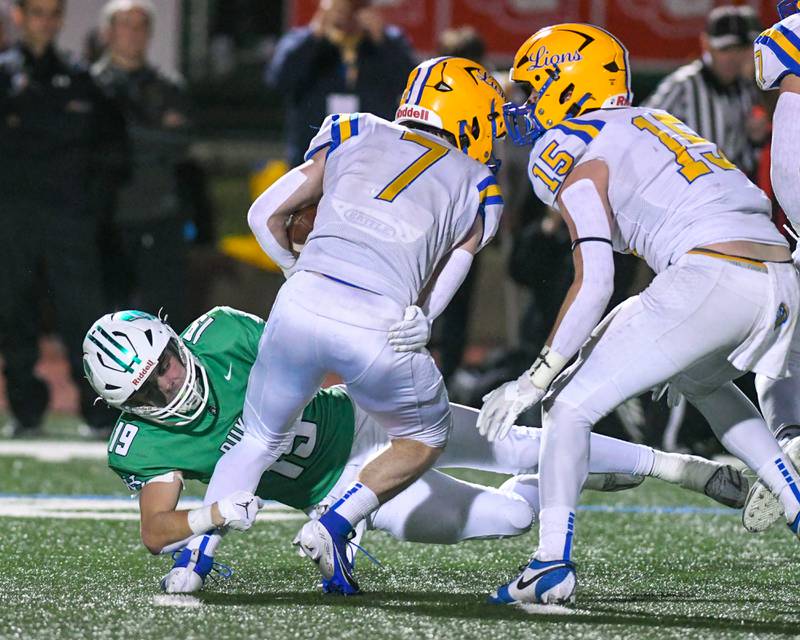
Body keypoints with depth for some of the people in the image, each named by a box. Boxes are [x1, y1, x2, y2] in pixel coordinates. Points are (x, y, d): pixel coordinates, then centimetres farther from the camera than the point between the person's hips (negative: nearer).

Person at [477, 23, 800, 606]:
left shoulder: (572, 154, 4)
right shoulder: (653, 122, 29)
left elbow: (594, 284, -5)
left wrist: (535, 379, -2)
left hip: (713, 274, -8)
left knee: (570, 405, 3)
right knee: (702, 380, 38)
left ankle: (553, 566, -4)